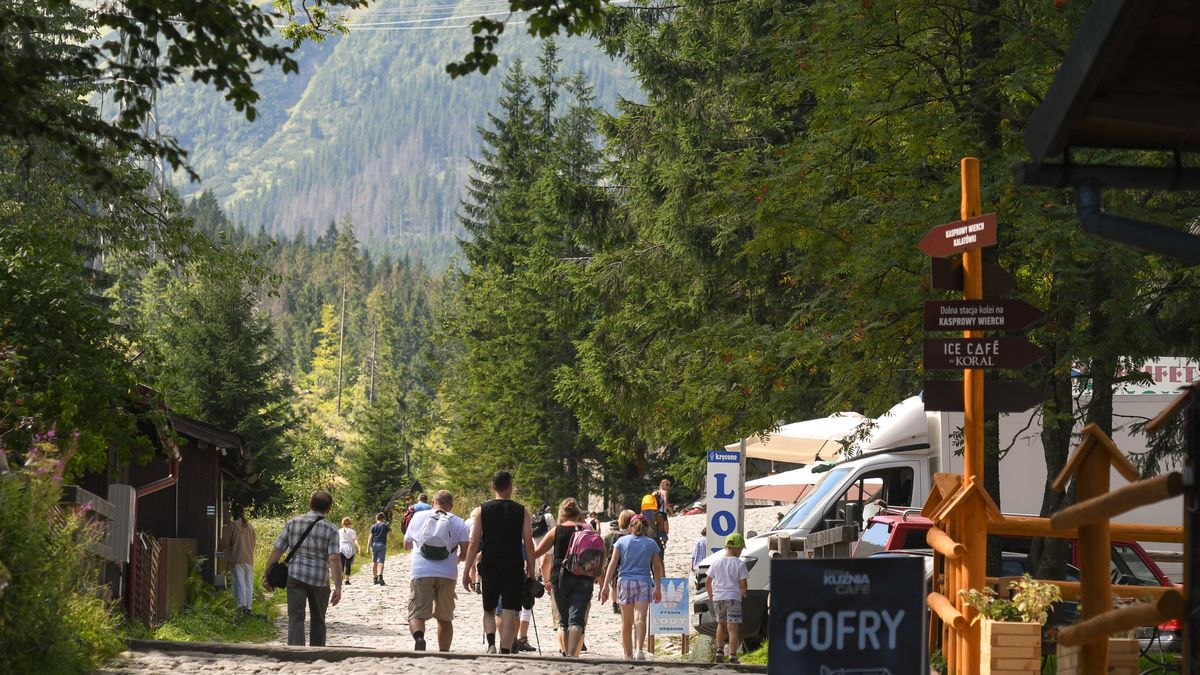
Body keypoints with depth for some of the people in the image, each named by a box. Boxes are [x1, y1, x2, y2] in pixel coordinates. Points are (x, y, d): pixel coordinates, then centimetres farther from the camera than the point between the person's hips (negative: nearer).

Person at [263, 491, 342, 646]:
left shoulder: (293, 523, 3)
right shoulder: (330, 530, -3)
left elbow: (276, 550, 2)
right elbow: (334, 559, -13)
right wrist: (338, 588, -16)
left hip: (295, 577, 0)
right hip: (319, 580, 0)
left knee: (296, 618, -5)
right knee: (318, 620, 17)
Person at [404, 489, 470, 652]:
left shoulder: (418, 517, 11)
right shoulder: (458, 522, 7)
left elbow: (407, 544, 20)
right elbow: (465, 550, -3)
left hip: (420, 573, -1)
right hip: (447, 574, 1)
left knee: (417, 615, -4)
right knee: (445, 618, 14)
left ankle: (418, 637, -34)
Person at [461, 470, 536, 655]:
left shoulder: (483, 510, 2)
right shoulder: (522, 511, 2)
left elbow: (473, 544, 0)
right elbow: (529, 544, -1)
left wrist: (466, 573, 4)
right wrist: (531, 573, 6)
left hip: (490, 567, 1)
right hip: (514, 568, -1)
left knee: (489, 611, 14)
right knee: (510, 612, 4)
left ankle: (491, 645, -9)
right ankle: (506, 652, -2)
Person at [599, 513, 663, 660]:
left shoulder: (621, 541, 6)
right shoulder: (651, 544, 7)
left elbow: (612, 564, -1)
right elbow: (657, 568, 12)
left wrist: (605, 586, -3)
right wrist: (658, 589, 22)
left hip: (625, 582, 1)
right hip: (644, 582, -1)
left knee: (626, 622, 12)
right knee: (640, 618, -12)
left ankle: (628, 655, 22)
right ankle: (640, 650, -32)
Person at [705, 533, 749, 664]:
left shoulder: (717, 562, 5)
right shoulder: (739, 564, -7)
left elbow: (707, 582, 7)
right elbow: (743, 584, -8)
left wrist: (711, 595, 19)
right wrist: (743, 593, 12)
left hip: (718, 598, 4)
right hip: (733, 598, -4)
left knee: (721, 624, 23)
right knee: (733, 628, -3)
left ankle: (719, 651, 18)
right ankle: (732, 656, -8)